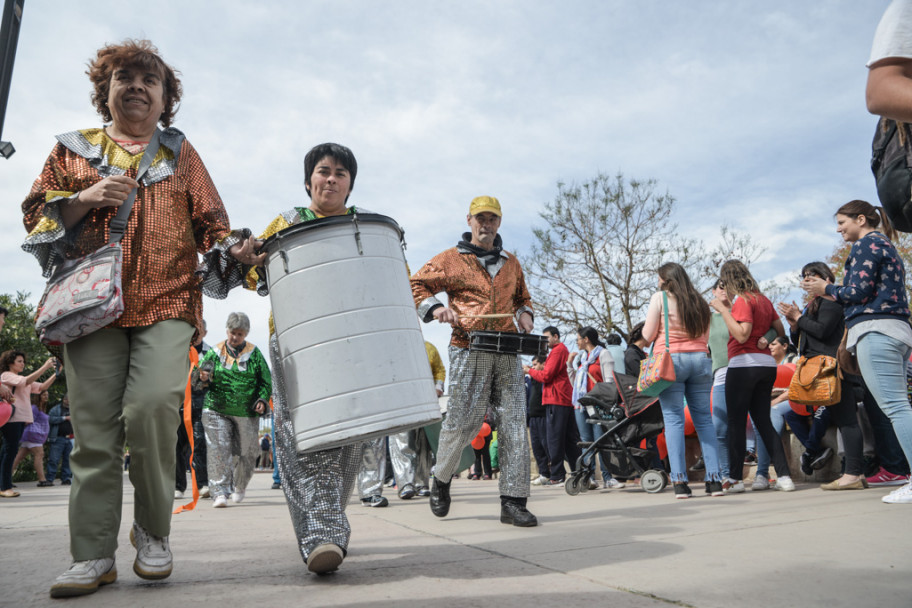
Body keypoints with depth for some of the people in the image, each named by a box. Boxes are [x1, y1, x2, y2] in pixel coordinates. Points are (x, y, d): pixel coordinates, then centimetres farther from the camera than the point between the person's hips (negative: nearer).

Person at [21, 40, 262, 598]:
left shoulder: (180, 151, 20)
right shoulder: (74, 148, 21)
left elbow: (210, 221, 14)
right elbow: (36, 213, 16)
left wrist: (233, 248, -9)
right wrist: (84, 198, -4)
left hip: (168, 302, -1)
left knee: (152, 406, -21)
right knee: (95, 426, -3)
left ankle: (154, 530, 0)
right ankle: (94, 556, 7)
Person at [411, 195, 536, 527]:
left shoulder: (511, 263, 20)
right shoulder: (450, 259, 7)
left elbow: (522, 295, 34)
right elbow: (416, 285, 8)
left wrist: (524, 313, 12)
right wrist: (435, 307, -10)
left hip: (507, 352, 4)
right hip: (468, 350, -4)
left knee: (513, 424, -2)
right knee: (462, 421, -3)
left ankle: (513, 502, 3)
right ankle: (441, 481, 25)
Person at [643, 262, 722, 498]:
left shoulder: (659, 298, 1)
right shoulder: (699, 302, 16)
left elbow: (648, 335, 0)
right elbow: (704, 337, 20)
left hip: (670, 360, -4)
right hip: (700, 359, 4)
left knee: (674, 419, -4)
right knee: (704, 419, 6)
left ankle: (680, 481, -7)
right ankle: (714, 479, 5)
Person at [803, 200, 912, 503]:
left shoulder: (867, 243, -2)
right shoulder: (886, 246, 27)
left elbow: (859, 291, -12)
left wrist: (827, 289, 5)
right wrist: (828, 289, 23)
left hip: (876, 330, -10)